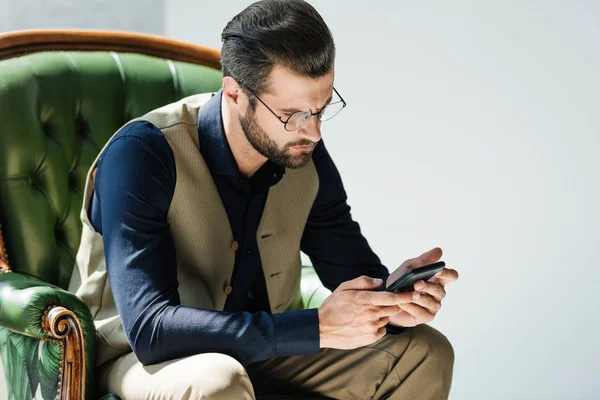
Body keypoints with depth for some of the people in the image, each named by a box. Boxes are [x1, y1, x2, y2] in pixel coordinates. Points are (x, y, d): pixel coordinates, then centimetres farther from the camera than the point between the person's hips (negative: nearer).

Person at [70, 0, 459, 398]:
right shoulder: (143, 155, -25)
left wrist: (393, 298, -23)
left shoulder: (305, 155, -7)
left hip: (264, 348, 6)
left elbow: (359, 276, 3)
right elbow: (150, 329, -34)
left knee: (424, 354, -8)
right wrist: (317, 327, -38)